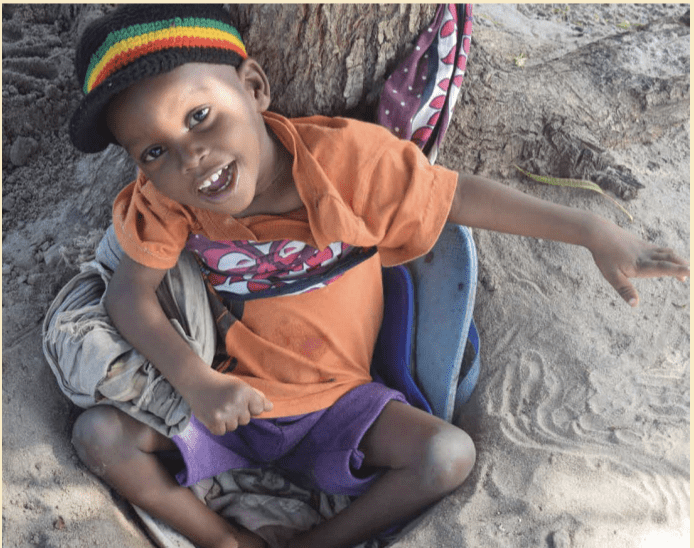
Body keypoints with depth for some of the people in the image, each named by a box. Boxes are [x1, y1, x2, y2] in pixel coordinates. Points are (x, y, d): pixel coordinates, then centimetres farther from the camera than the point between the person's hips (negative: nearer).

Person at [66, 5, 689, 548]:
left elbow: (458, 194, -12)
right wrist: (193, 380, -30)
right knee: (98, 433, -19)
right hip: (226, 397, 1)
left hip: (334, 401, 0)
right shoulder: (167, 199, -15)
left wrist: (596, 233, -9)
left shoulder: (344, 158, -20)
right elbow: (130, 291, -12)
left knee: (449, 456, -23)